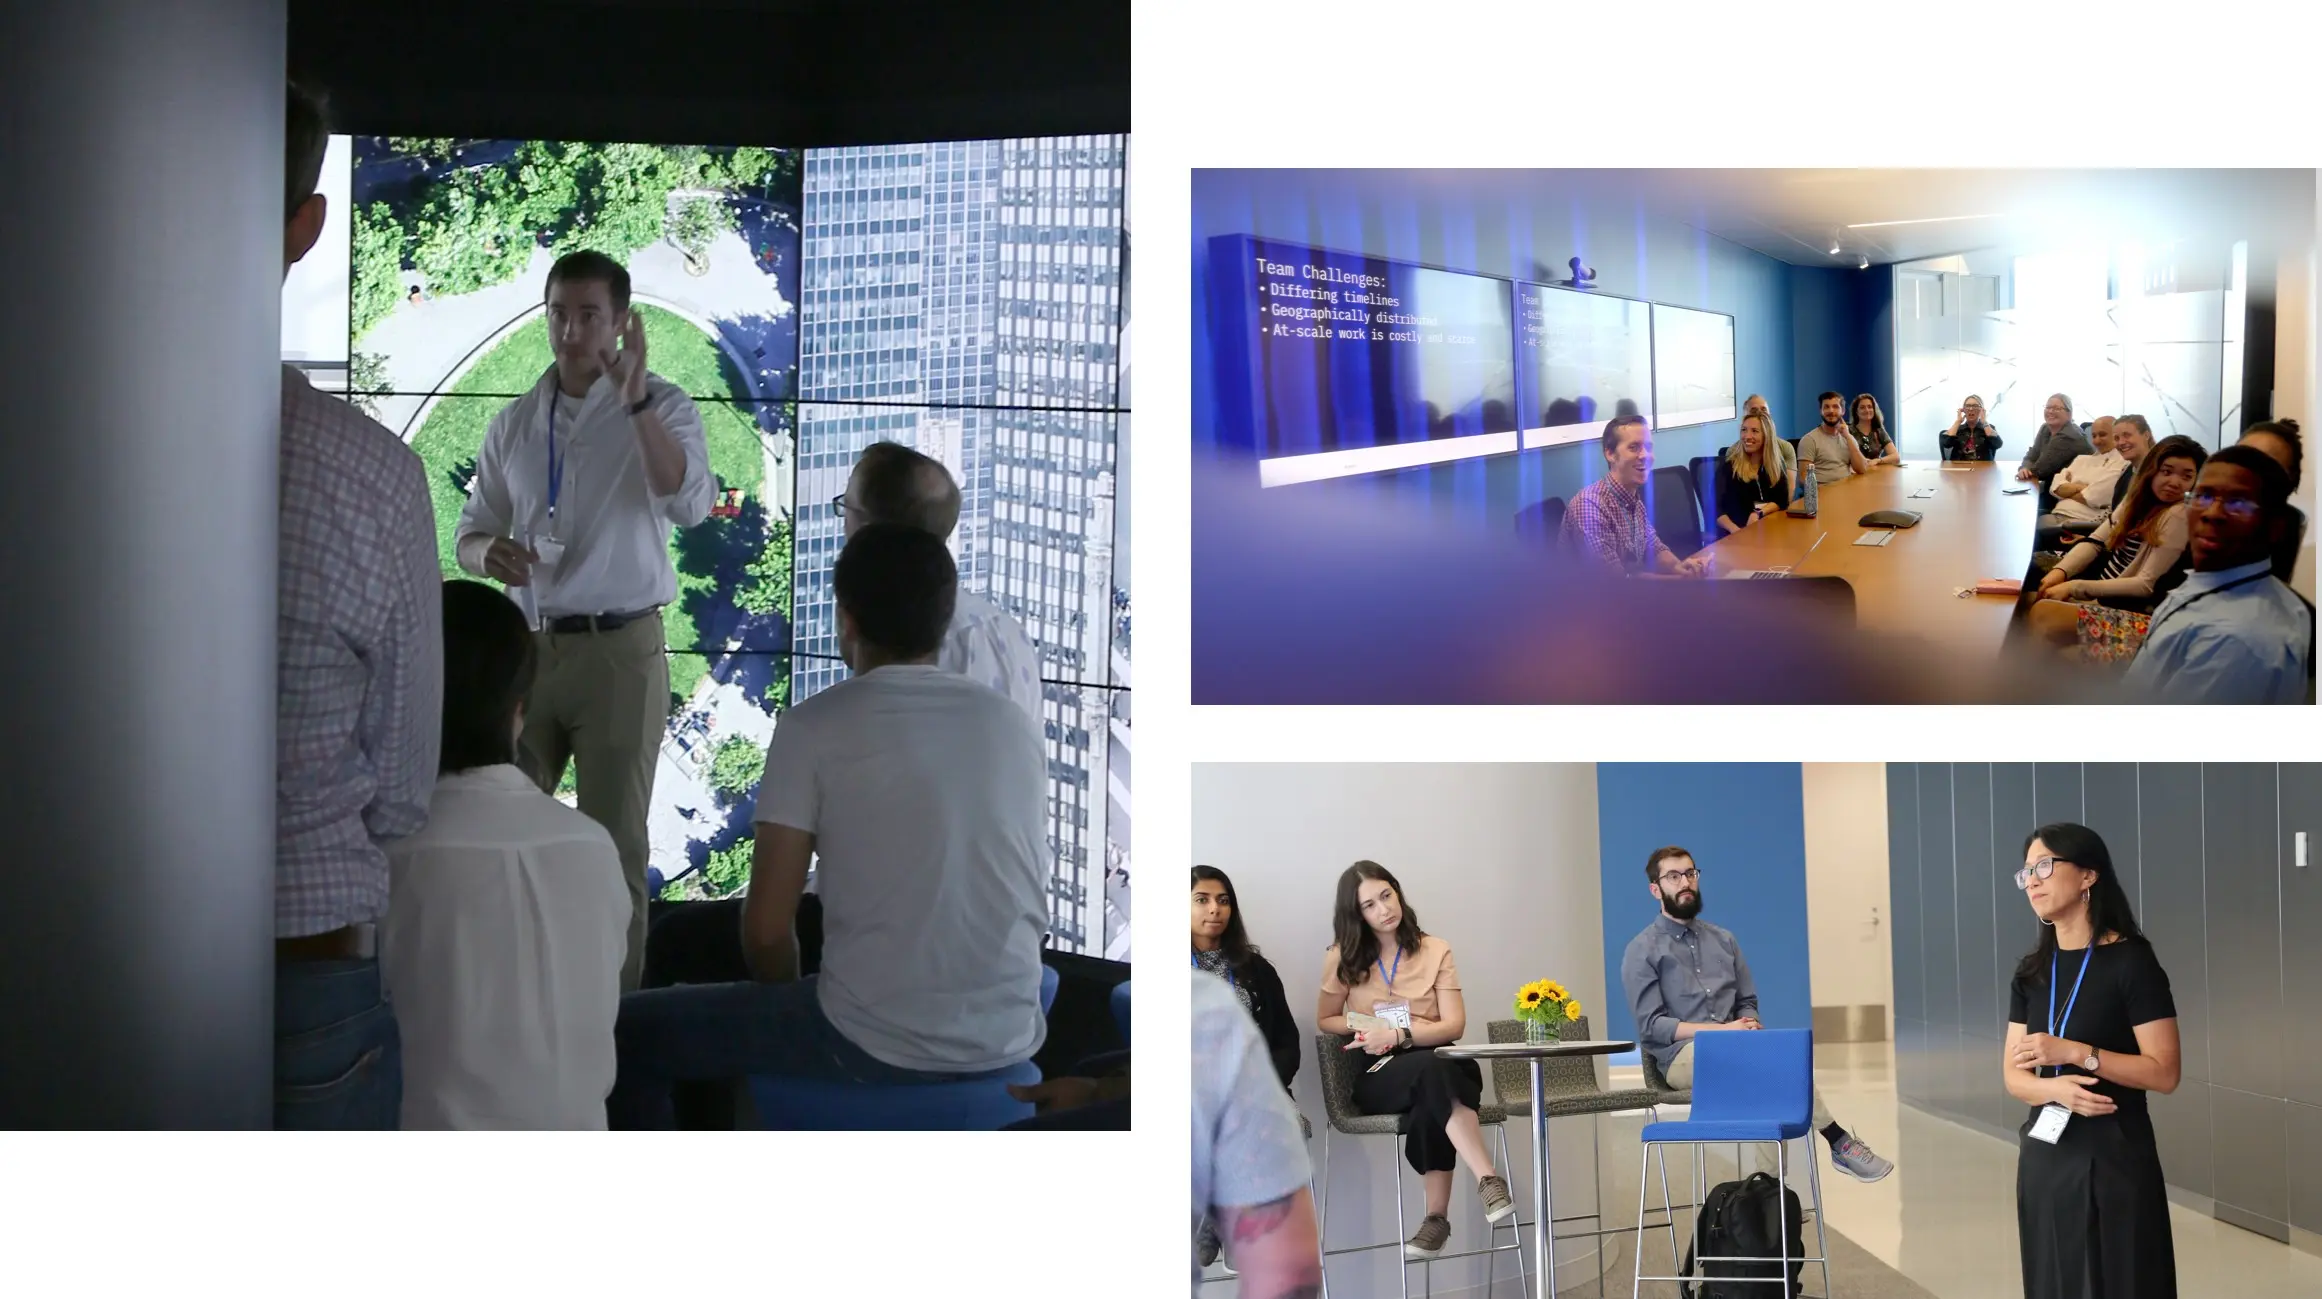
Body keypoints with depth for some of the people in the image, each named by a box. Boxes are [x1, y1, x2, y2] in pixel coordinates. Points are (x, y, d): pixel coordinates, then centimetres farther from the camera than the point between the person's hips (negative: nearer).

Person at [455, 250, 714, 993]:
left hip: (621, 649, -4)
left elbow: (690, 504, -22)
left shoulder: (661, 410, -4)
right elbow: (472, 533, 14)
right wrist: (491, 555, -11)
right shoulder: (514, 424, 9)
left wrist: (635, 397, -30)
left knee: (613, 839, 3)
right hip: (528, 645, 4)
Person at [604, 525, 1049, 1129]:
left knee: (632, 1031, 14)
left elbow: (766, 927, -9)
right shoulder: (1013, 725, 7)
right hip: (1010, 1041, 6)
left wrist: (793, 1007, 13)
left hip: (879, 1045, -6)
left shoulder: (815, 726, -8)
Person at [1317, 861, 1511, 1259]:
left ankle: (1438, 1216, -38)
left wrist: (1399, 1035, -19)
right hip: (1379, 1075, -1)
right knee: (1433, 1069, -39)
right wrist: (1363, 1027, -7)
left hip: (1438, 1065, 1)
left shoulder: (1435, 950, 5)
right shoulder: (1343, 957, 6)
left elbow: (1454, 1025, -2)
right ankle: (1488, 1180, -47)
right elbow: (1325, 1020, 15)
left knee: (1430, 1105, -40)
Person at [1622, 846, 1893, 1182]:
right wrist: (1722, 1030, -17)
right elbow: (1652, 1025, -7)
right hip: (1681, 1056, -5)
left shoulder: (1723, 940, 18)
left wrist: (1748, 1025, -8)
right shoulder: (1642, 952, 1)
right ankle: (1839, 1143, -23)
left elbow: (1747, 1002, 19)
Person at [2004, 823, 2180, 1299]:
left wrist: (2074, 1052, -21)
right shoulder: (2031, 971, 9)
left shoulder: (2130, 961, -9)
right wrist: (2055, 1089, -14)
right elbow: (2013, 1076, 7)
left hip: (2113, 1157, -6)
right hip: (2044, 1156, 6)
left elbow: (2164, 1073, -13)